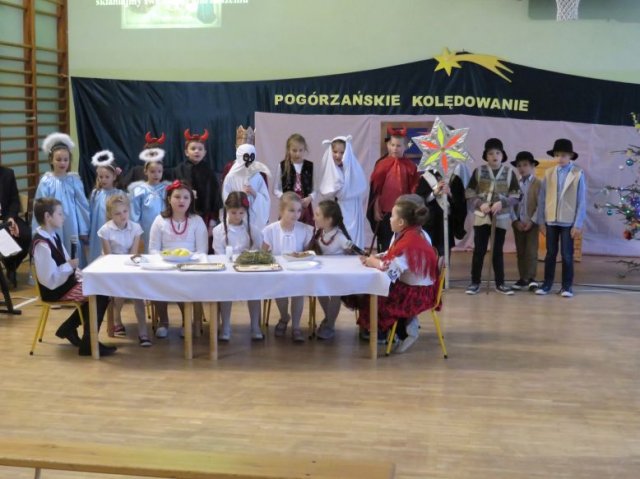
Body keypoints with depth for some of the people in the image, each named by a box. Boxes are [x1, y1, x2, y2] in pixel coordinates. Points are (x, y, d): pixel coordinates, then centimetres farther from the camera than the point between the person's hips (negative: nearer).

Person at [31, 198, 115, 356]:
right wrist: (70, 266, -20)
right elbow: (50, 280, -26)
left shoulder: (53, 236, 8)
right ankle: (88, 343, -6)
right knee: (100, 295, -15)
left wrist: (75, 271, 0)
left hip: (65, 283, 10)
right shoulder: (42, 245, -24)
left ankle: (68, 328, 16)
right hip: (55, 291, -10)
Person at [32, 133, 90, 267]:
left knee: (74, 261, 6)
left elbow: (82, 204, 4)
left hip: (72, 226, 2)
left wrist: (84, 230, 5)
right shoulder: (46, 181, -4)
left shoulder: (74, 179, 0)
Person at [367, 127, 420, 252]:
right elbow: (375, 189, -1)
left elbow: (414, 190, 3)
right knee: (385, 243, 6)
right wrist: (376, 209, -4)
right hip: (385, 210, -1)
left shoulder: (410, 166, 1)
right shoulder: (382, 165, -3)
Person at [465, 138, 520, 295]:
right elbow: (469, 192, 0)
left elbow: (516, 195, 0)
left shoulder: (509, 172, 0)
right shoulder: (479, 171, -1)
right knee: (479, 250, 2)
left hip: (501, 217, 1)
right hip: (481, 216, 0)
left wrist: (502, 203, -16)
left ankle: (500, 283, 16)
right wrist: (480, 204, -16)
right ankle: (475, 282, 10)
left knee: (498, 251, 8)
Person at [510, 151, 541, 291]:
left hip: (532, 223, -4)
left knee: (531, 251, -7)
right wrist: (515, 221, -7)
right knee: (520, 252, 8)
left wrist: (532, 221, -15)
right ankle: (522, 278, 14)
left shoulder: (538, 184, -4)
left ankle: (531, 278, -5)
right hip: (518, 223, 4)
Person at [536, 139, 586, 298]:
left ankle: (567, 286, 12)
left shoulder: (578, 174, -5)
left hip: (568, 222, -2)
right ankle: (547, 284, 16)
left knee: (567, 255, 3)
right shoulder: (549, 173, 4)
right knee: (550, 253, 8)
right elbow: (542, 198, 6)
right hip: (551, 220, 2)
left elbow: (582, 201, -5)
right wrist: (541, 221, 3)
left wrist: (578, 224, -8)